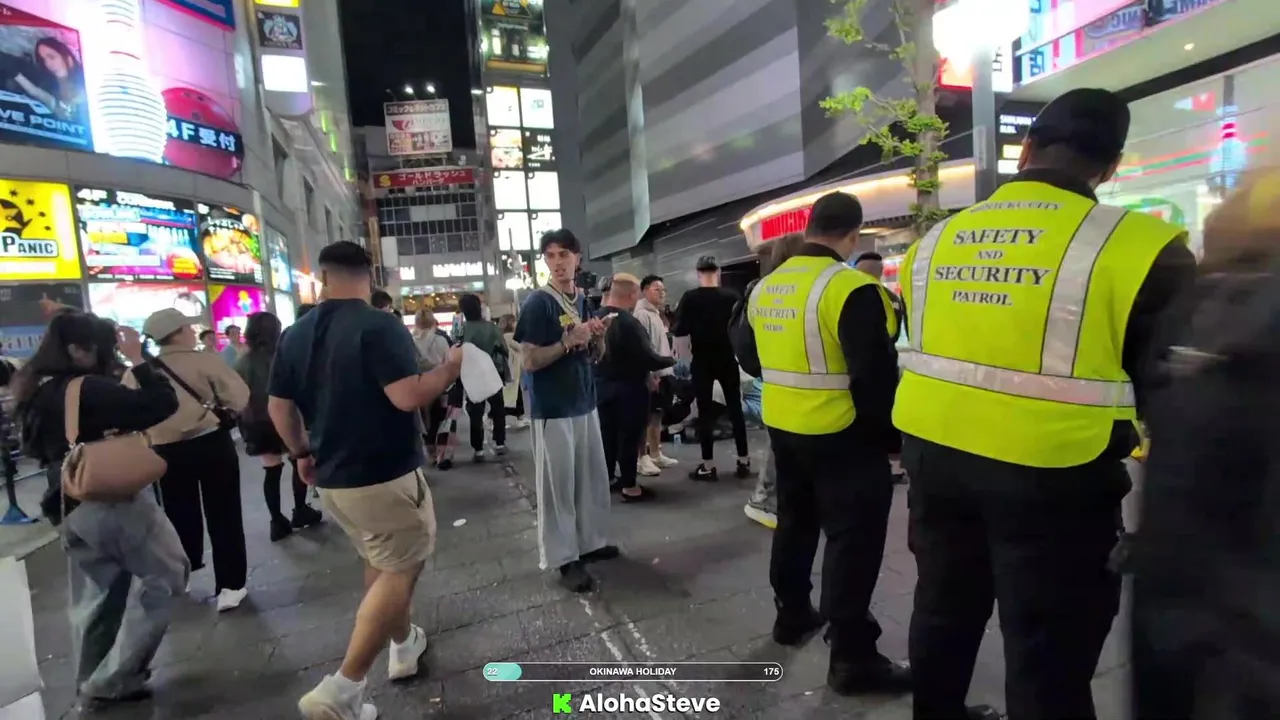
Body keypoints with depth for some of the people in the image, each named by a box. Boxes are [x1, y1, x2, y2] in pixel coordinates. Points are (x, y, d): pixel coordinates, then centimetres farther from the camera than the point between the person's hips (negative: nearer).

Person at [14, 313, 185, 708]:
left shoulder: (35, 394, 9)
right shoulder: (89, 389, -19)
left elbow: (36, 448, 23)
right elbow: (162, 404, -27)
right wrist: (138, 360, -18)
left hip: (70, 509, 9)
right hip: (112, 500, -9)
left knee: (94, 597, 18)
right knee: (166, 575, 3)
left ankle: (93, 682, 28)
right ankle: (112, 678, 7)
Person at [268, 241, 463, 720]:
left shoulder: (296, 334, 6)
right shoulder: (379, 326, -17)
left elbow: (278, 406, 11)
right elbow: (409, 397, -25)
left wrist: (302, 453, 24)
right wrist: (450, 368, -10)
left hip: (330, 478, 8)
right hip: (385, 476, -7)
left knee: (380, 561, 23)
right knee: (399, 571, 4)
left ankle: (404, 645, 38)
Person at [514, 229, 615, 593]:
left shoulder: (583, 300, 9)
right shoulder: (538, 303, -12)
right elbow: (531, 361, -16)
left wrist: (596, 336, -4)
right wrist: (568, 341, -24)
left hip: (585, 402, 8)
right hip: (552, 409, -7)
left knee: (593, 477, 16)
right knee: (558, 484, 2)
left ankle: (591, 542, 32)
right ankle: (564, 558, 13)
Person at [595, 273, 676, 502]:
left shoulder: (596, 318, 3)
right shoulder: (628, 322, -23)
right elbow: (648, 357, -22)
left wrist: (644, 372, 14)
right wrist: (671, 360, -1)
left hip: (602, 386, 8)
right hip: (627, 389, -7)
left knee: (607, 434, 16)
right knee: (629, 436, 3)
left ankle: (607, 479, 27)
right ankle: (629, 487, 11)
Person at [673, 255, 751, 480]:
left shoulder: (690, 298, -8)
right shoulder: (730, 297, -4)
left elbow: (679, 330, -10)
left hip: (702, 362, -2)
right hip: (727, 360, 2)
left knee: (705, 412, 4)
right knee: (735, 409, 11)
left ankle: (708, 466, 6)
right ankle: (744, 461, 16)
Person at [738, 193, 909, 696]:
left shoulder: (765, 287, 5)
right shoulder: (851, 289, -19)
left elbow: (750, 359, 14)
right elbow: (875, 375, -21)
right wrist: (893, 434, -8)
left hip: (783, 426, 8)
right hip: (843, 434, -7)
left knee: (795, 522, 21)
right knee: (853, 539, 3)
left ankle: (792, 614, 37)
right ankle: (852, 657, 12)